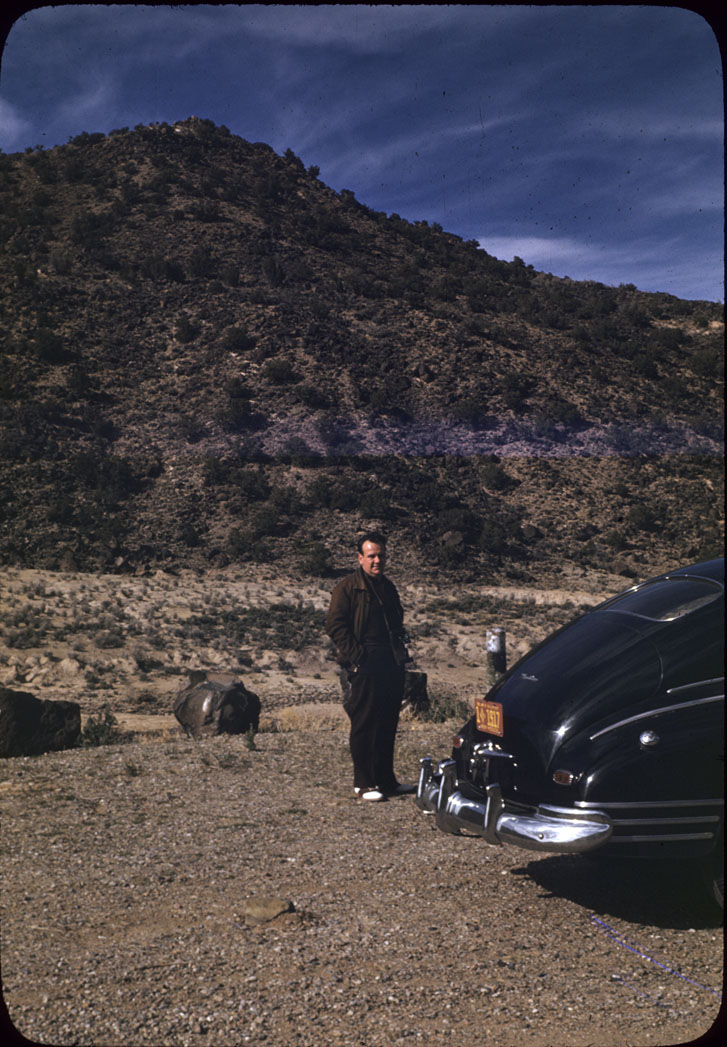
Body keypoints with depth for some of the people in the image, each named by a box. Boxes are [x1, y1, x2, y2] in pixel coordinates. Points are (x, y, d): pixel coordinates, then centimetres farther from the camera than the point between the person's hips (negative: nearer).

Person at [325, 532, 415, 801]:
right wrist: (357, 654, -16)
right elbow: (334, 625, -11)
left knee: (387, 727, 12)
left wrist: (400, 651, 13)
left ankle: (386, 780, 23)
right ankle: (363, 784, 9)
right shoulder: (348, 587, -6)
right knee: (363, 726, -1)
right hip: (364, 670, -7)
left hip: (391, 668, 7)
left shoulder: (388, 587, 17)